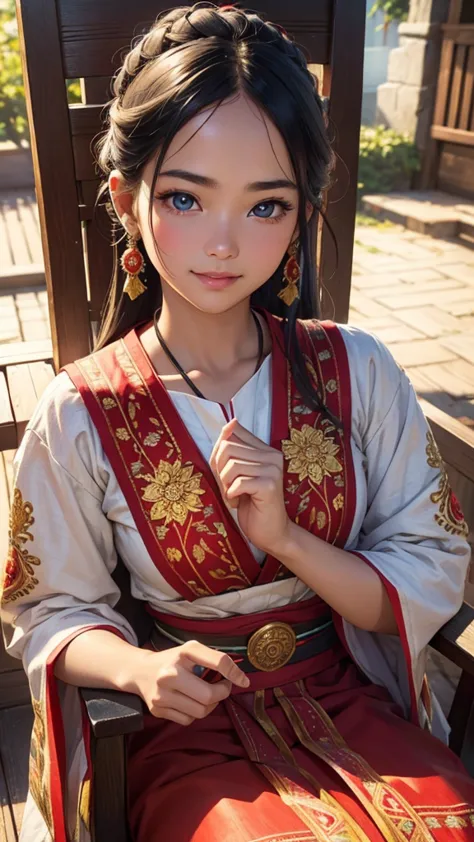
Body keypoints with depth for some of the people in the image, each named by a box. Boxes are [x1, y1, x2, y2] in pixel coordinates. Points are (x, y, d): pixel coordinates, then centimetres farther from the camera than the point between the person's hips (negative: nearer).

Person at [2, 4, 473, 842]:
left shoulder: (357, 373, -7)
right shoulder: (80, 416, -11)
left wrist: (286, 538, -20)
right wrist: (142, 668, -20)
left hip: (351, 707, 3)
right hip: (191, 736, -2)